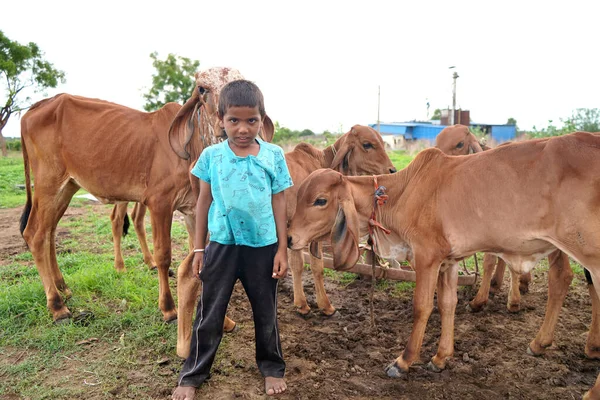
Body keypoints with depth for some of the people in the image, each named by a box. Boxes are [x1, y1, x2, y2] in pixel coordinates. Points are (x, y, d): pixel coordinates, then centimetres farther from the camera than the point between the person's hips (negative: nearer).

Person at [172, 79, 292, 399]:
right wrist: (198, 248, 5)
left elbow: (278, 203, 0)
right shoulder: (211, 156, -4)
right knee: (209, 314, 11)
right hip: (221, 245, 0)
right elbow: (204, 202, 3)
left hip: (263, 247, 0)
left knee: (265, 312, 16)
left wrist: (282, 249, -1)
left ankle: (272, 368, 36)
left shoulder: (274, 156, -5)